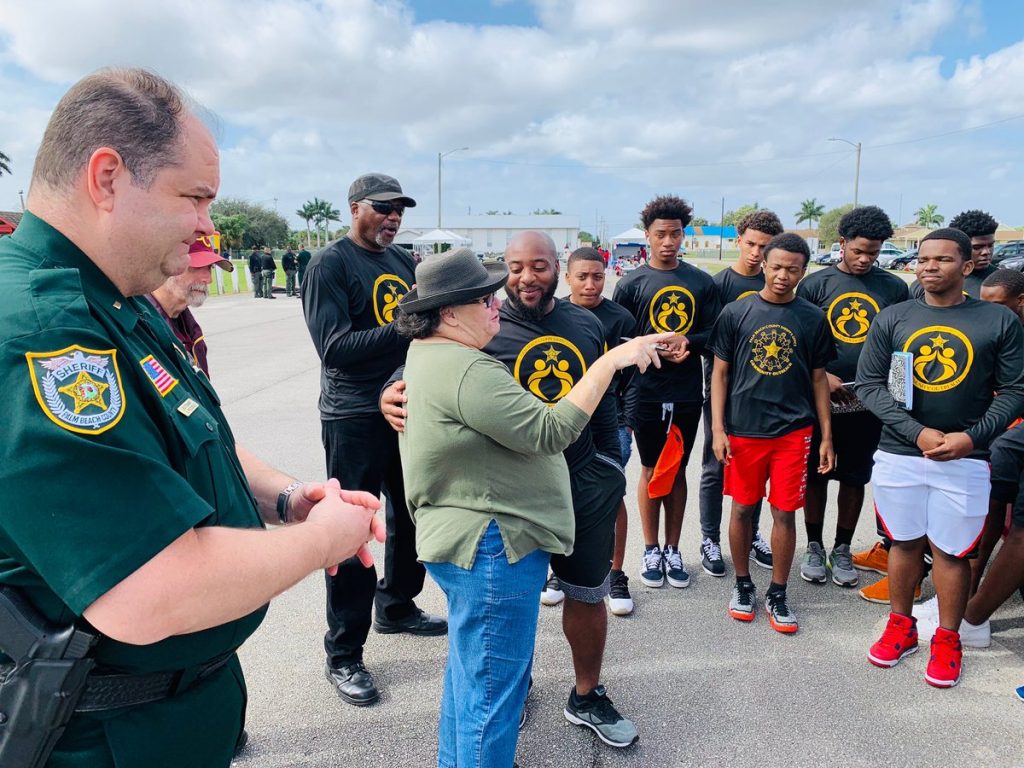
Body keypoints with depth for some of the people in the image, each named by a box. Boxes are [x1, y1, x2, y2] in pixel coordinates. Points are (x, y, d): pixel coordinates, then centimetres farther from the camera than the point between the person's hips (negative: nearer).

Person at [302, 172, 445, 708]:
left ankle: (396, 607, 41)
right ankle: (343, 655, 16)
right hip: (355, 418, -7)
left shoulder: (402, 260, 12)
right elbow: (335, 346, -20)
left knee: (412, 515, 19)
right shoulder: (330, 265, -10)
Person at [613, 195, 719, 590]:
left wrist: (689, 341, -15)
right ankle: (651, 550, 25)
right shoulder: (631, 283, -2)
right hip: (646, 392, -2)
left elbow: (713, 334, 3)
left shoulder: (702, 282, 4)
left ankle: (673, 550, 27)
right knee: (651, 470, 9)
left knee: (678, 470, 13)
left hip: (687, 393, 2)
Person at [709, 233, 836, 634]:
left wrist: (826, 436, 6)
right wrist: (718, 428, -5)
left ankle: (777, 594, 22)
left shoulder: (813, 318, 3)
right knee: (742, 508, 9)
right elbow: (720, 372, 1)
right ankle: (742, 584, 28)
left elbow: (818, 378, 8)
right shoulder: (736, 312, -1)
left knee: (784, 513, 6)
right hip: (743, 430, 0)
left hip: (793, 430, 1)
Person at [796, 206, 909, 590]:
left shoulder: (894, 288, 4)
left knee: (855, 476, 11)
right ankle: (815, 546, 25)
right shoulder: (815, 284, -2)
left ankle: (842, 550, 27)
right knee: (815, 473, 8)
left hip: (868, 400, 2)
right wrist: (824, 376, -13)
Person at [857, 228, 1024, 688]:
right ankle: (901, 627, 33)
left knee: (951, 551, 8)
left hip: (965, 460, -1)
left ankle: (947, 640, 28)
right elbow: (869, 385, -3)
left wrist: (971, 436, -14)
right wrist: (917, 433, -14)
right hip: (899, 455, 1)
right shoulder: (892, 319, 1)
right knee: (904, 543, 14)